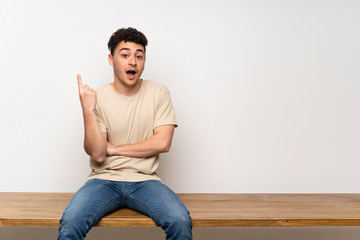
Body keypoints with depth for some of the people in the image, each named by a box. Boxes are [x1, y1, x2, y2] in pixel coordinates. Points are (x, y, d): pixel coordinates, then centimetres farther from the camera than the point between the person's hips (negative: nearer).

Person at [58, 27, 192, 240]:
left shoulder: (158, 93, 2)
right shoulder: (98, 97, -1)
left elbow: (162, 142, -5)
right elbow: (97, 155, -8)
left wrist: (114, 149, -4)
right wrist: (88, 111, -19)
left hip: (145, 180, 1)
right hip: (104, 179, 0)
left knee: (181, 221, -26)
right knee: (70, 223, -27)